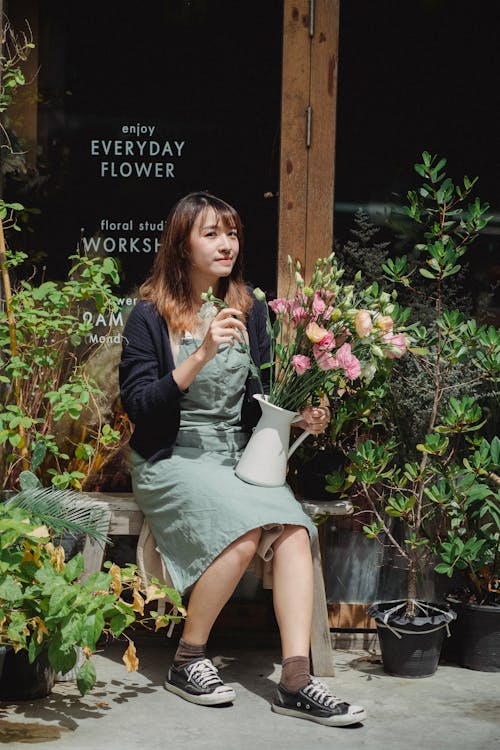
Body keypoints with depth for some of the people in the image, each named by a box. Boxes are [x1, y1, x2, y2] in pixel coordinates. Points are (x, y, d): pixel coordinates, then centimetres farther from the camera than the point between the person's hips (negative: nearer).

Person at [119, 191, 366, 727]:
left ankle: (295, 681, -27)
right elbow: (137, 406, -13)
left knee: (292, 531, -25)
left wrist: (300, 416, -2)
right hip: (172, 462, -4)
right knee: (244, 531, -31)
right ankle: (187, 662, -13)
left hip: (239, 458, 5)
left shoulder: (250, 310, 11)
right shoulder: (150, 316, -4)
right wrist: (201, 355, -22)